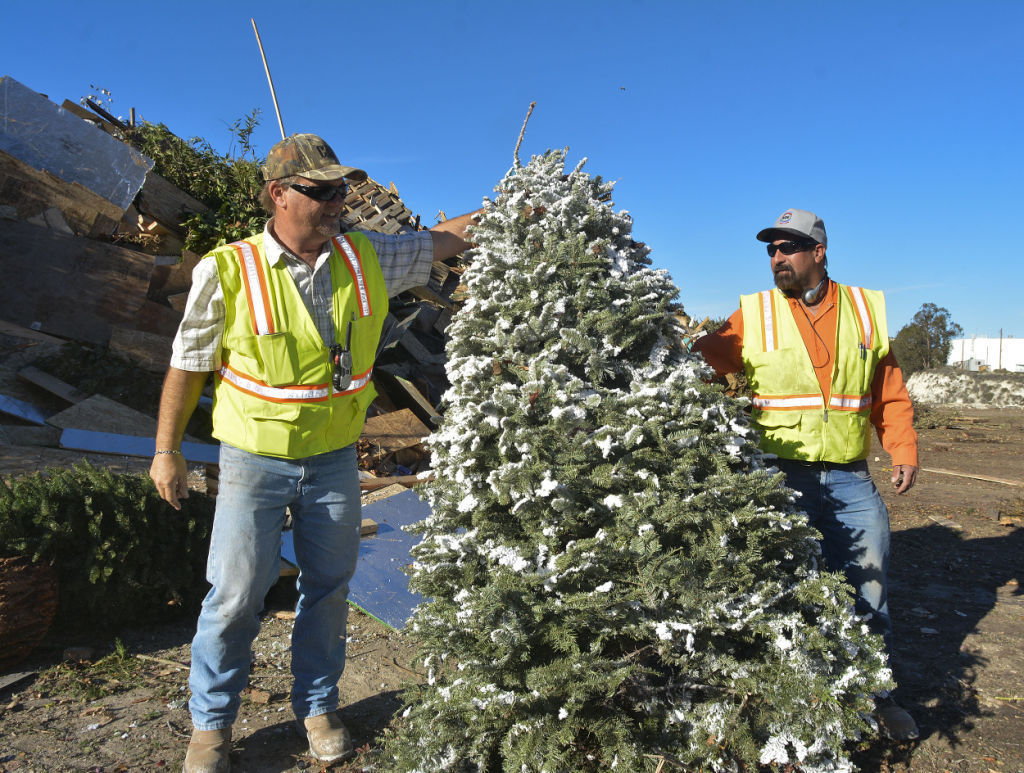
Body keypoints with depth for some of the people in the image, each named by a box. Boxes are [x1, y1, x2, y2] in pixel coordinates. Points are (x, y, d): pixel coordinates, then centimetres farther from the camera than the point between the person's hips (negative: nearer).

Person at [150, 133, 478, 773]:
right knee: (237, 594, 5)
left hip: (334, 461, 4)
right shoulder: (228, 271, -13)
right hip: (255, 461, -3)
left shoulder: (366, 259, -2)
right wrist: (167, 450, 0)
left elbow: (443, 239, 6)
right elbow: (189, 363, -4)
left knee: (329, 588, 14)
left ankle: (317, 707, 36)